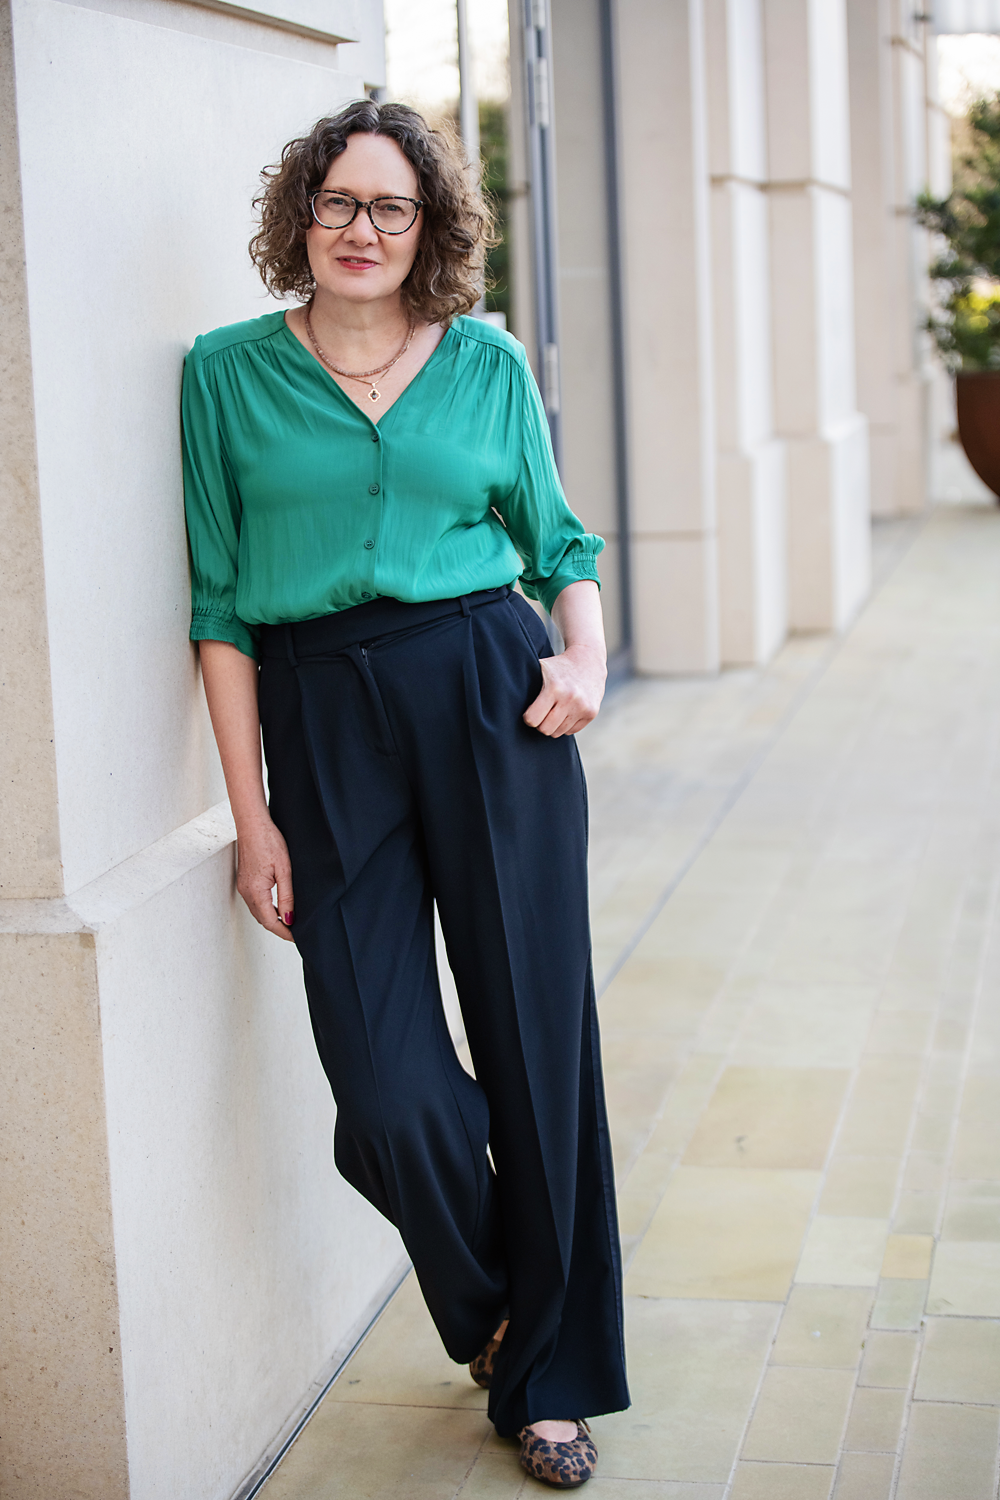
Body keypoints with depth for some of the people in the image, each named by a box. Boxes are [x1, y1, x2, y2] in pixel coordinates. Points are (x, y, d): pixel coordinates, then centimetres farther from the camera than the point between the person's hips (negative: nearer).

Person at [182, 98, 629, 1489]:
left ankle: (551, 1376, 23)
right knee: (390, 1089, -9)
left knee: (536, 1046, 3)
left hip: (490, 699, 1)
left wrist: (587, 658, -4)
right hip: (323, 725, -1)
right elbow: (222, 607, 4)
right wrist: (252, 815, -1)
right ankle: (488, 1306, 25)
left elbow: (561, 541, 17)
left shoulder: (489, 362, 9)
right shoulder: (228, 373, 6)